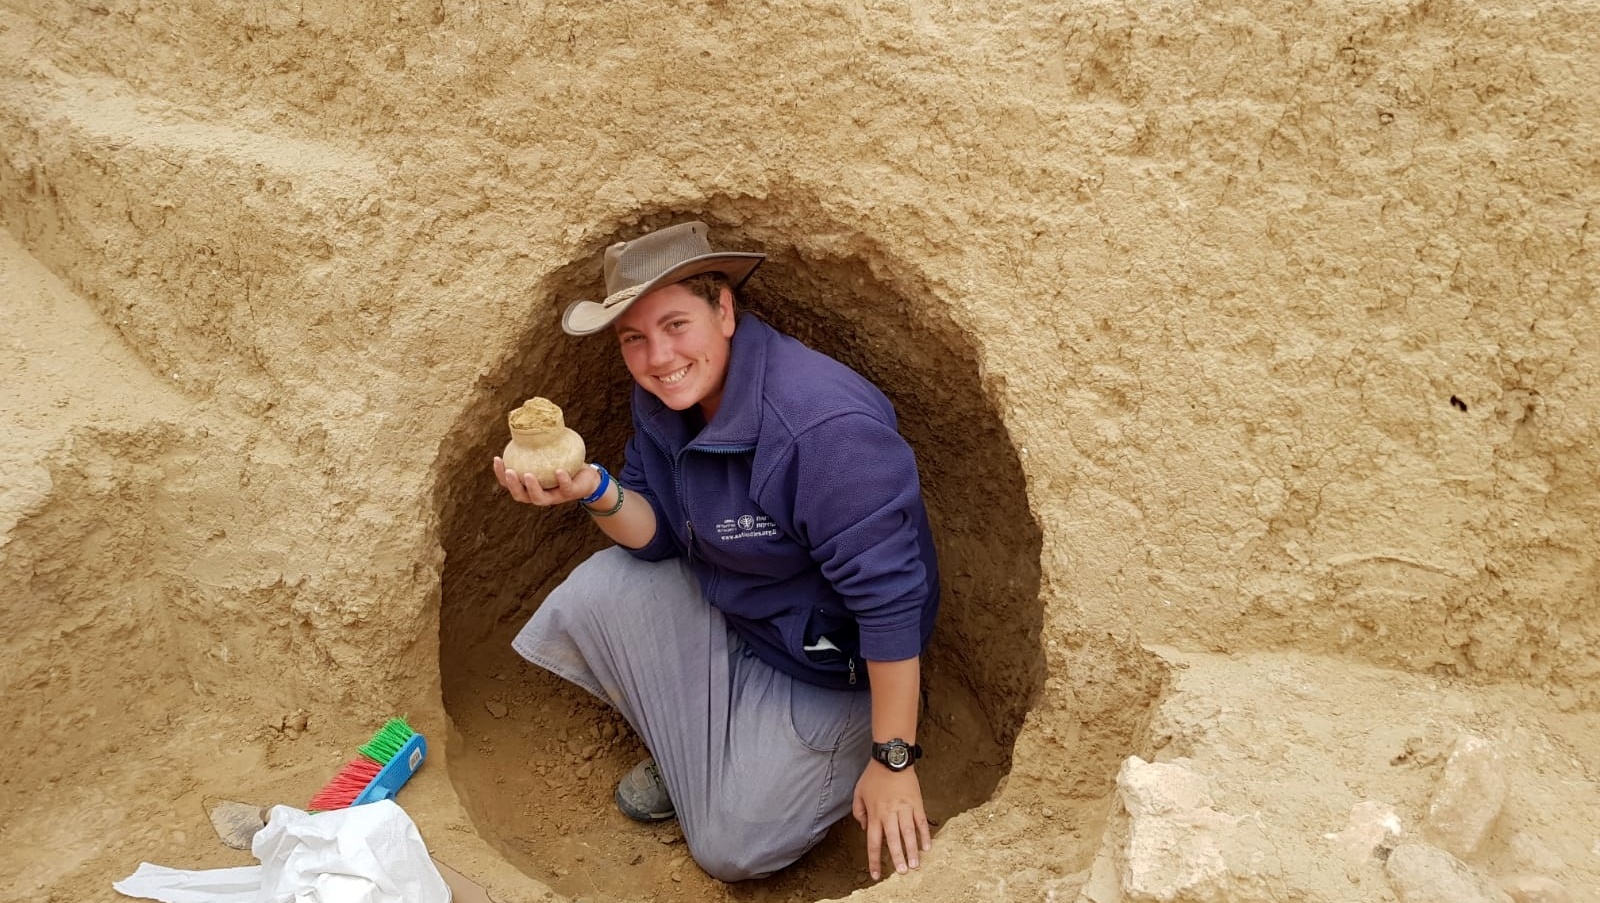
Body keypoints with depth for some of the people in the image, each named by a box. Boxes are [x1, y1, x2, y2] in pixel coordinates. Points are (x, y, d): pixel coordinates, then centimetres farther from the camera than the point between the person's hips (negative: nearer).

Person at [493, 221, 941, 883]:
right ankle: (690, 746, 13)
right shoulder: (665, 397, -10)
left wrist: (893, 761, -25)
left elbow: (892, 599, -32)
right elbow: (659, 535, -2)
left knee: (731, 851, -4)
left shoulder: (825, 425, -36)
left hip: (827, 659, -7)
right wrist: (595, 492, -25)